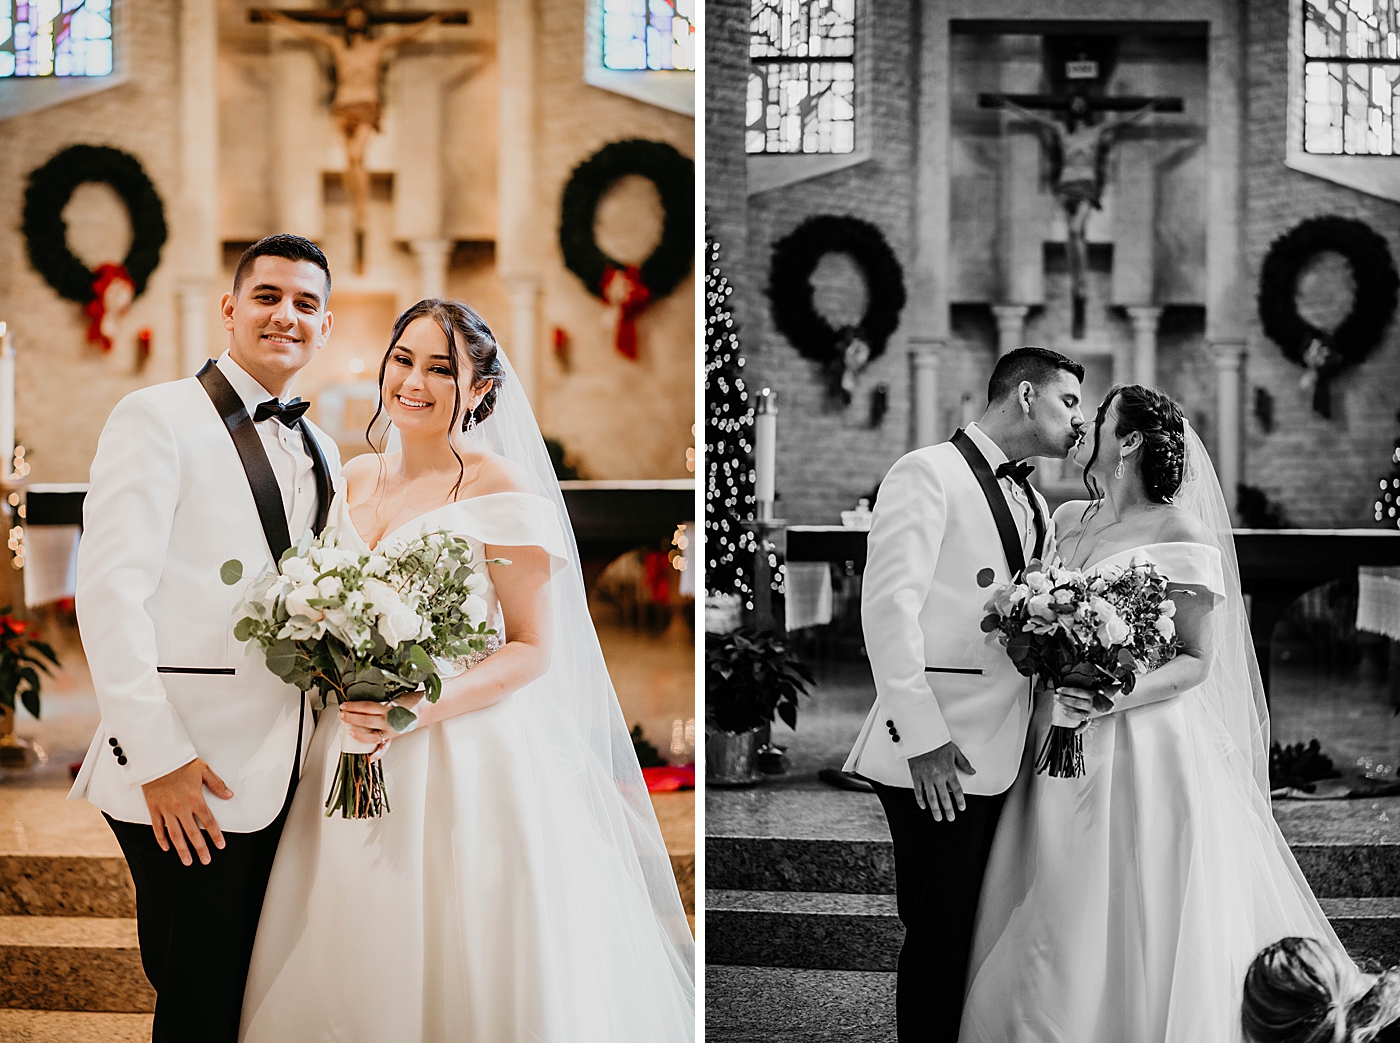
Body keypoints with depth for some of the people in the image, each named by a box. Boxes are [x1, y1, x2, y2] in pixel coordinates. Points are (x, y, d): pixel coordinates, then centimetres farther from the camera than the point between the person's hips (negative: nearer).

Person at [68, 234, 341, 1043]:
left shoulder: (322, 451, 16)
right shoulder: (158, 417, -5)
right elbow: (109, 593, -13)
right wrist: (159, 758, -17)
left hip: (290, 776, 6)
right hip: (188, 783, -6)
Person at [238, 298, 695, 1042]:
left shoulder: (500, 490, -9)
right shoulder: (357, 479, 9)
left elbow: (534, 647, -9)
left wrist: (423, 709, -22)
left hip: (470, 759, -5)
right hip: (356, 758, 5)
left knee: (462, 972, 2)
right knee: (355, 979, 10)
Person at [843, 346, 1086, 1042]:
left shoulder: (1033, 505, 19)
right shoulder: (928, 474, -7)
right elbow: (889, 605, -15)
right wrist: (922, 736, -20)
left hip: (1001, 750, 8)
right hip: (937, 755, -8)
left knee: (981, 928, 12)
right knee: (940, 931, -2)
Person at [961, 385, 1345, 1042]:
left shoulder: (1180, 533, -7)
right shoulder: (1065, 521, 11)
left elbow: (1197, 661, -7)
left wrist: (1114, 699, -21)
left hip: (1144, 750, -5)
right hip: (1060, 747, 5)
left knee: (1134, 930, -1)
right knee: (1052, 942, 8)